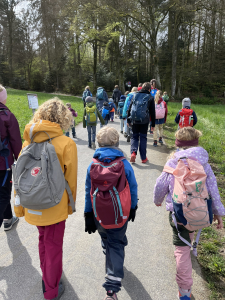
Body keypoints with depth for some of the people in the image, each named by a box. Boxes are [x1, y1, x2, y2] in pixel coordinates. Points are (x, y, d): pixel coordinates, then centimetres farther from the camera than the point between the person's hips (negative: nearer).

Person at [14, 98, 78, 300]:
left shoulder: (29, 141, -4)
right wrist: (70, 204, 6)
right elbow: (70, 179, -11)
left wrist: (19, 205, 11)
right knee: (53, 247, 15)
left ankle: (47, 277, 50)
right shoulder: (66, 143, -16)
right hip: (54, 207, -4)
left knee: (44, 239, 28)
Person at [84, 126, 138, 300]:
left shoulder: (93, 166, -11)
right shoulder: (125, 164, -15)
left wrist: (88, 215, 5)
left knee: (106, 240, 27)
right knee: (116, 245, 11)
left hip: (99, 215, 2)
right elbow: (133, 188, -6)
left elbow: (88, 192, -4)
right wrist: (133, 209, 10)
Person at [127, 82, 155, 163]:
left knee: (134, 136, 14)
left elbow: (130, 108, 10)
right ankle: (143, 158, 11)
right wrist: (153, 124, 9)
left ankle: (133, 152, -10)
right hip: (144, 121, -1)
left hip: (134, 120, 2)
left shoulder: (135, 95, 10)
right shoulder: (150, 97, 4)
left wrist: (128, 120, 15)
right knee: (143, 138, 7)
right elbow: (152, 112, 4)